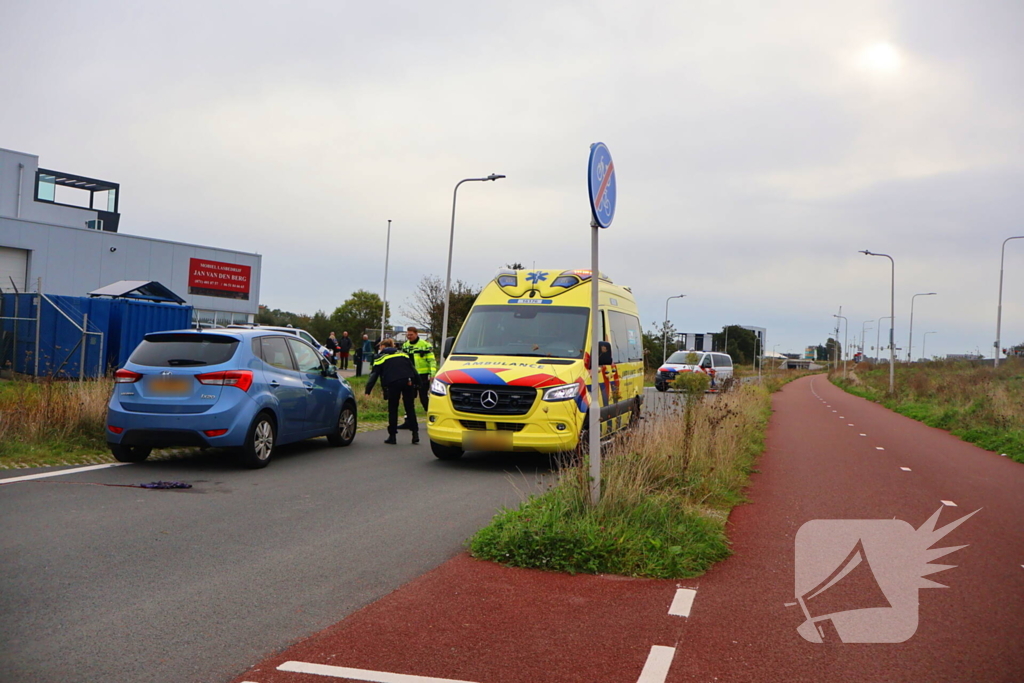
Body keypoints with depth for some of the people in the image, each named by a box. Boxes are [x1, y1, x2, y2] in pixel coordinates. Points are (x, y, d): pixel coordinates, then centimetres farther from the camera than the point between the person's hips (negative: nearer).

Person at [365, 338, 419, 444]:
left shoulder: (381, 357, 15)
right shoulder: (402, 354, 25)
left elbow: (374, 374, 7)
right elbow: (413, 369, 19)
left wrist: (368, 391, 5)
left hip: (393, 383, -3)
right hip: (408, 382, 3)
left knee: (393, 409, 9)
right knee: (410, 408, 10)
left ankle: (392, 436, 9)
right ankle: (415, 434, 6)